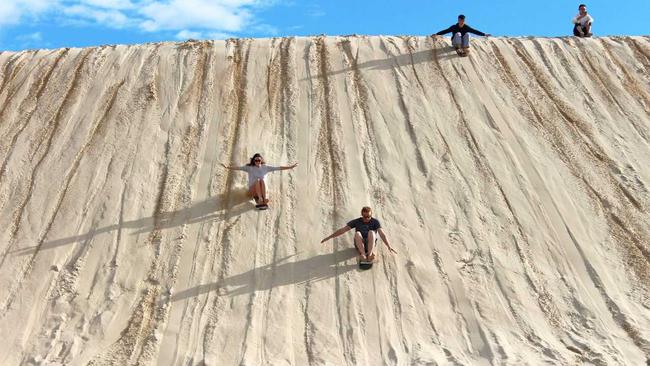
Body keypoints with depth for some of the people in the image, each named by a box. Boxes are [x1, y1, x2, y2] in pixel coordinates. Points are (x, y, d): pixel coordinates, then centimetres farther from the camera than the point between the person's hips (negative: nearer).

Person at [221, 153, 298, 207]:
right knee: (257, 180, -30)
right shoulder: (249, 167, 3)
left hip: (263, 190, 1)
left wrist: (291, 167, -3)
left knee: (262, 180, -29)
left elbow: (279, 168, 2)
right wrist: (227, 167, -17)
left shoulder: (265, 167, 5)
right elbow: (238, 168, -5)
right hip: (252, 190, -1)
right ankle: (260, 199, -43)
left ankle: (265, 198, -43)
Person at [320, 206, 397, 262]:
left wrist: (389, 246, -28)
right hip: (359, 245, 1)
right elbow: (343, 230, 3)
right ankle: (363, 254, -46)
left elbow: (382, 234, -13)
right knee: (357, 233, -30)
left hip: (370, 244, -1)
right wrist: (329, 237, -2)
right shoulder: (357, 221, 5)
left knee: (371, 232, -30)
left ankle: (370, 254, -44)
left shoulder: (375, 222, 1)